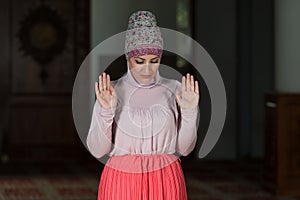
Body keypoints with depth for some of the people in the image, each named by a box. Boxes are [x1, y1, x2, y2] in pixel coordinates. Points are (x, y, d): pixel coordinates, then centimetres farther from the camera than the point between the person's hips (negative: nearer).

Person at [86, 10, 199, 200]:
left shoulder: (174, 90, 1)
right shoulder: (110, 92, -2)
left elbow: (184, 148, 2)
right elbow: (97, 150, -5)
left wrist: (189, 112, -11)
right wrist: (106, 111, -17)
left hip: (165, 183, 1)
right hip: (121, 182, -1)